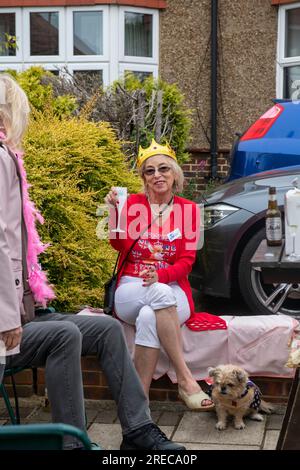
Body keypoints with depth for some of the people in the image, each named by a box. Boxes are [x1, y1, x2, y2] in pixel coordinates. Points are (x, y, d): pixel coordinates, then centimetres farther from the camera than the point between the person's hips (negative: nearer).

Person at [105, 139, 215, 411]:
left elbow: (187, 261, -1)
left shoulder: (188, 209, 8)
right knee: (161, 295, -36)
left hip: (172, 291, 0)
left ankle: (139, 400, -30)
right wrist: (114, 212, -21)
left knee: (148, 318, -36)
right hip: (131, 292, 0)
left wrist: (159, 275, -21)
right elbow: (119, 245, -6)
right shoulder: (133, 203, 9)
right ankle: (185, 379, -33)